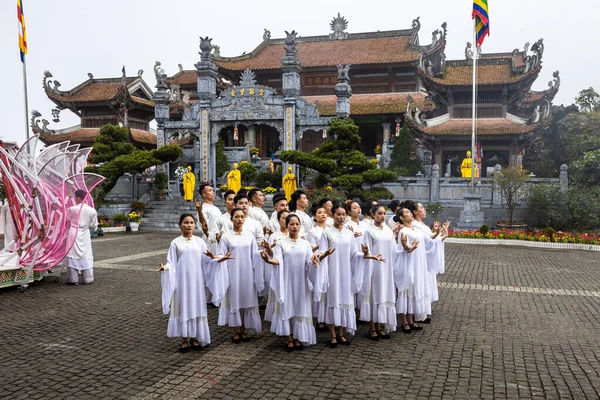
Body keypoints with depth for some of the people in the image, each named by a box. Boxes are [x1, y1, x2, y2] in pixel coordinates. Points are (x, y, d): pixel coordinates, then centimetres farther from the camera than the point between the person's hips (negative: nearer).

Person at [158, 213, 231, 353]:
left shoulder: (199, 242, 5)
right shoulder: (175, 243, 0)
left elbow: (206, 260, 3)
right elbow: (172, 263, -3)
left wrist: (219, 259, -12)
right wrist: (165, 267, -23)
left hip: (196, 280, 2)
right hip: (182, 280, -1)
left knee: (196, 307, 6)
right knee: (183, 307, 2)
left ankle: (194, 337, 18)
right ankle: (184, 340, 12)